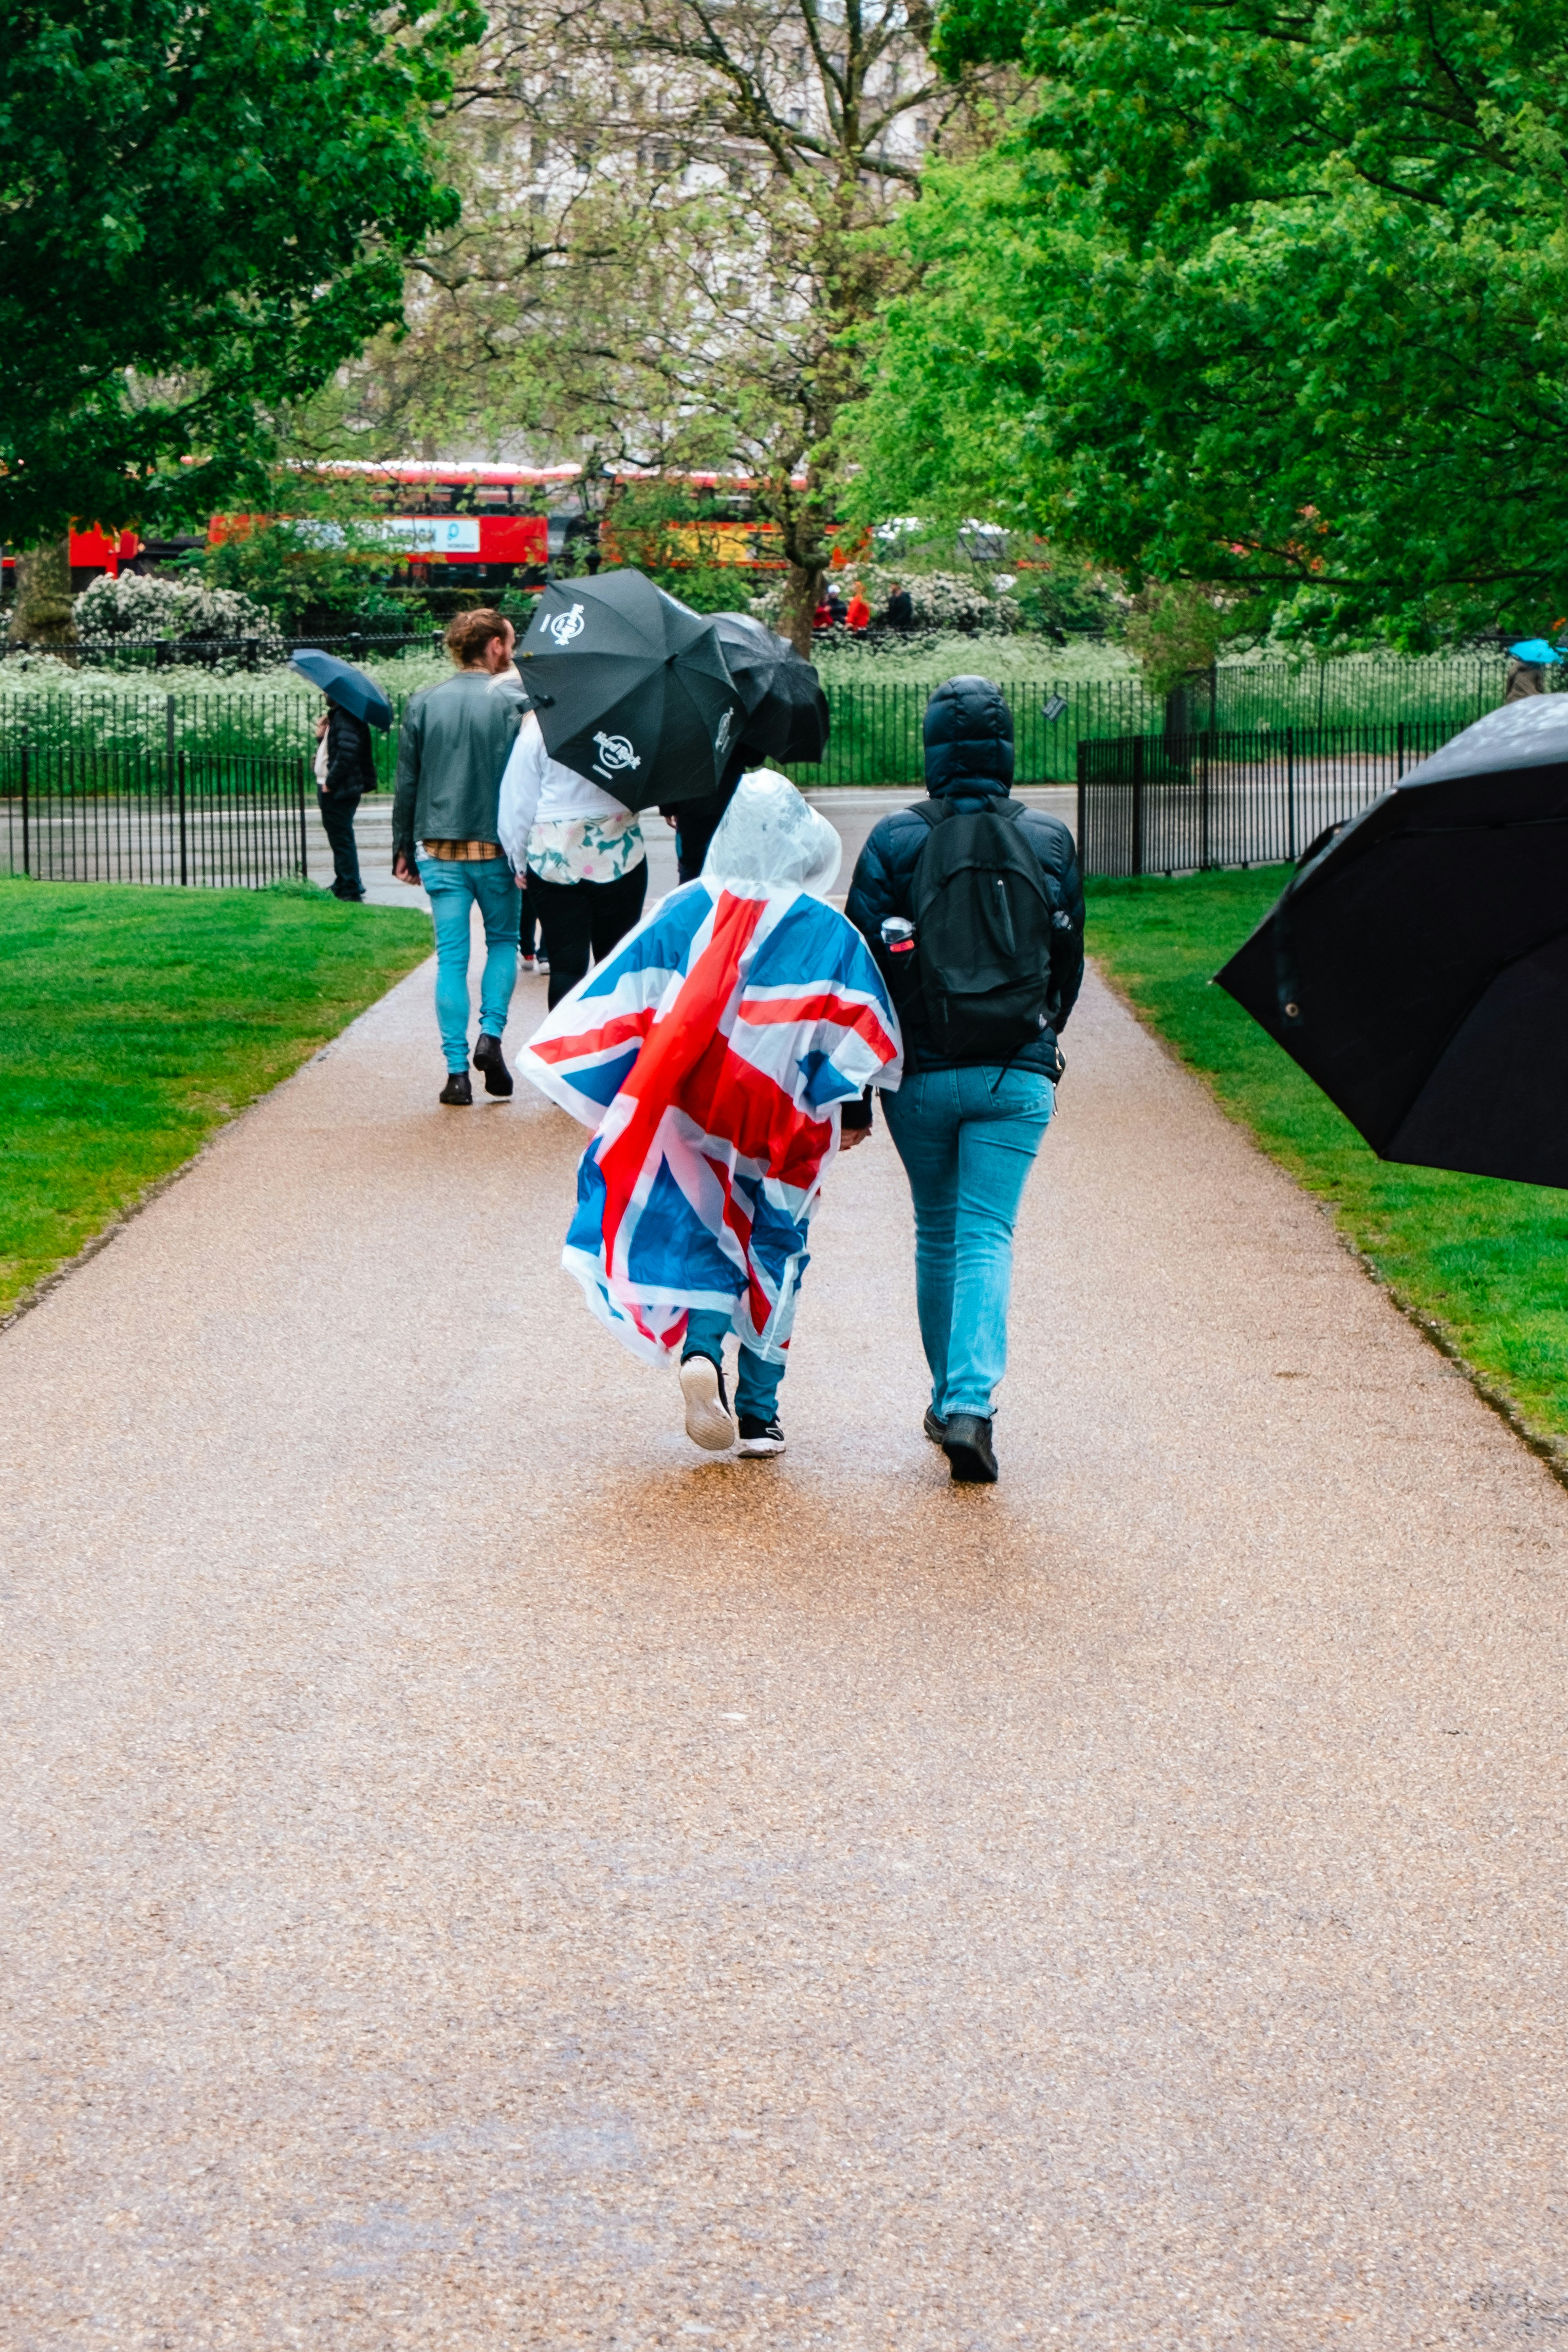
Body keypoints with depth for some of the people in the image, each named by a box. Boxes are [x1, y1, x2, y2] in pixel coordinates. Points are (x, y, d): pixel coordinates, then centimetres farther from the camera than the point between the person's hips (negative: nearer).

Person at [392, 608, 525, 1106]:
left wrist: (403, 849, 12)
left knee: (451, 957, 4)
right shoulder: (511, 702, -6)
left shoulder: (423, 704, 4)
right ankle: (491, 1034, -2)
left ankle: (457, 1070, 0)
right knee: (503, 940, 18)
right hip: (495, 850, -2)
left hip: (440, 853, 2)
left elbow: (407, 783, 6)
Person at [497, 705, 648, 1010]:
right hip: (620, 858, 1)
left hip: (554, 861, -1)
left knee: (566, 966, 1)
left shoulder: (537, 726, -4)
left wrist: (519, 861, 11)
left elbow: (518, 802, 2)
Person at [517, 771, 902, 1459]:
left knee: (704, 1236, 13)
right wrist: (853, 1113, 7)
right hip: (784, 1119, -1)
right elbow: (861, 1037, -3)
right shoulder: (825, 930, -5)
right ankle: (758, 1413, 10)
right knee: (774, 1251, 12)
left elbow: (624, 1010, 0)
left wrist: (613, 1106, 6)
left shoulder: (683, 913, -1)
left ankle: (699, 1350, -15)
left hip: (694, 1112, 1)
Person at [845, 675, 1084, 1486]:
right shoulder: (1050, 842, 2)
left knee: (936, 1233, 17)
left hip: (922, 1076, 0)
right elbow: (1069, 962, 12)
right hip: (1018, 1075, 0)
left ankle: (949, 1398, 26)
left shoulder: (895, 841, -4)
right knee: (987, 1235, -2)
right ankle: (970, 1403, -20)